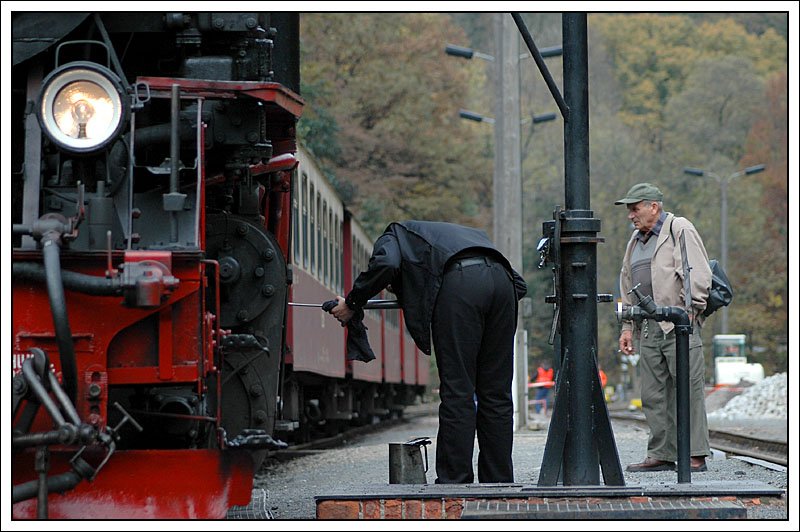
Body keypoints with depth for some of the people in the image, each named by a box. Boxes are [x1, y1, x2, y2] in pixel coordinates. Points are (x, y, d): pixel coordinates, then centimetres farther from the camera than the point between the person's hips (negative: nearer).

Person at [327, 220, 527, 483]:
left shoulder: (395, 235, 28)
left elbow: (385, 265, 2)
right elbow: (519, 285, 31)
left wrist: (351, 304, 13)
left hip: (459, 284, -5)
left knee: (457, 393, -2)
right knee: (495, 395, 10)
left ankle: (454, 482, -2)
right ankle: (499, 483, 12)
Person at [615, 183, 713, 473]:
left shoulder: (680, 230, -1)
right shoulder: (636, 241, 23)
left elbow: (698, 275, -9)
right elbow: (628, 287, 26)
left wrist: (689, 312, -15)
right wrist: (627, 327, 18)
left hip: (679, 325, -8)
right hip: (648, 328, 8)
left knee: (688, 389, -8)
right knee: (654, 395, 5)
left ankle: (695, 456, -7)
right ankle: (661, 455, 8)